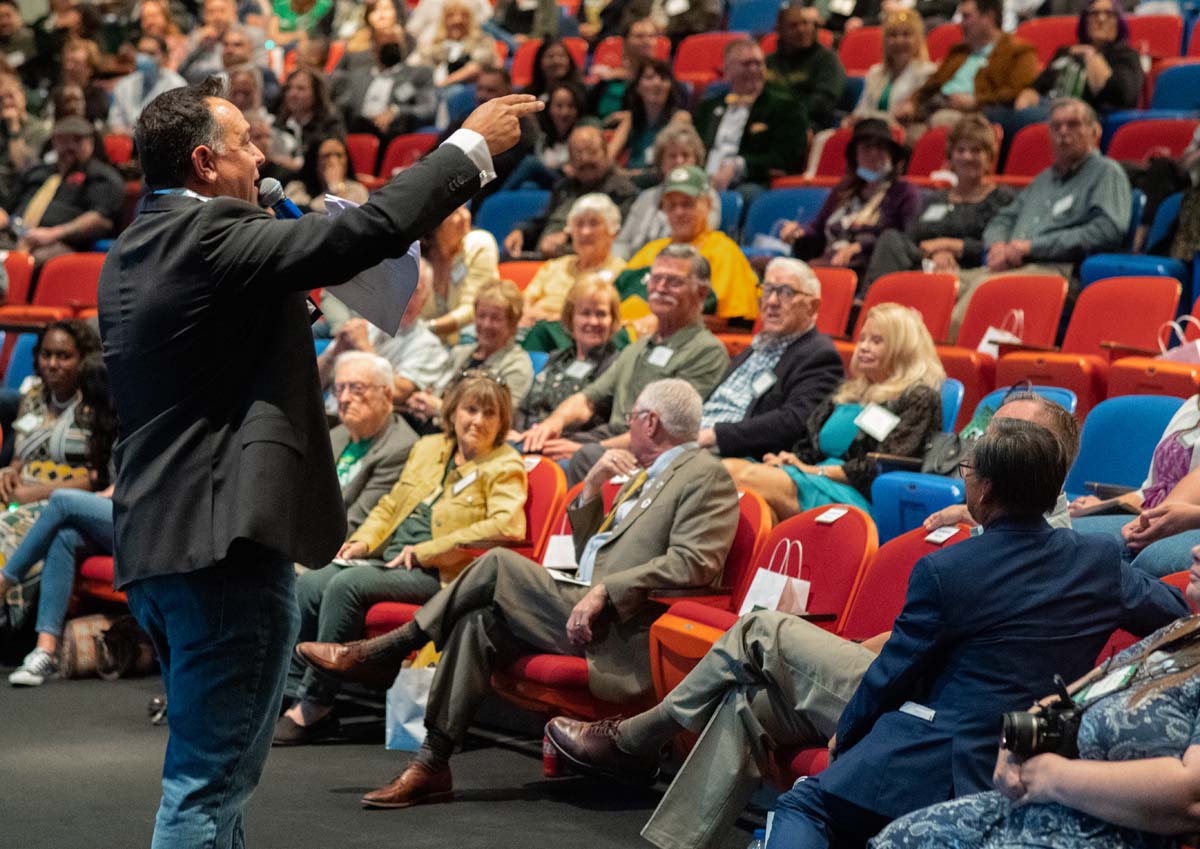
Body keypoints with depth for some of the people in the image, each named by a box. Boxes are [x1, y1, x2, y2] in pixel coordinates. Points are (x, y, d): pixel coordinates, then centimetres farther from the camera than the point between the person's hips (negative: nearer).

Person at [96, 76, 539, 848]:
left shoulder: (132, 256, 14)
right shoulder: (210, 235, -14)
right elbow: (370, 229, -17)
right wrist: (472, 146, -7)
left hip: (155, 540, 10)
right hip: (226, 541, -10)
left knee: (211, 769, 20)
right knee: (210, 780, -6)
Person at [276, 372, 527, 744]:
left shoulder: (504, 467, -1)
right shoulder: (428, 448, 20)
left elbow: (508, 526, -19)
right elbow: (390, 505, 29)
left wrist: (424, 552, -19)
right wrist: (362, 541, 6)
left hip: (436, 574, -7)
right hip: (389, 560, 7)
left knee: (344, 586, -29)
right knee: (308, 585, -16)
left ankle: (312, 707, -24)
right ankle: (293, 694, -12)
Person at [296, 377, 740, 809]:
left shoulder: (707, 476, -4)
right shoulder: (644, 476, 26)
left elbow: (693, 562, -19)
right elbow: (586, 557, 25)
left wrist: (605, 591, -25)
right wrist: (592, 488, 10)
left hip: (619, 629, -9)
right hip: (588, 615, 9)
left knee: (499, 564, -16)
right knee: (480, 622, -12)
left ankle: (379, 653, -5)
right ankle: (431, 765, -15)